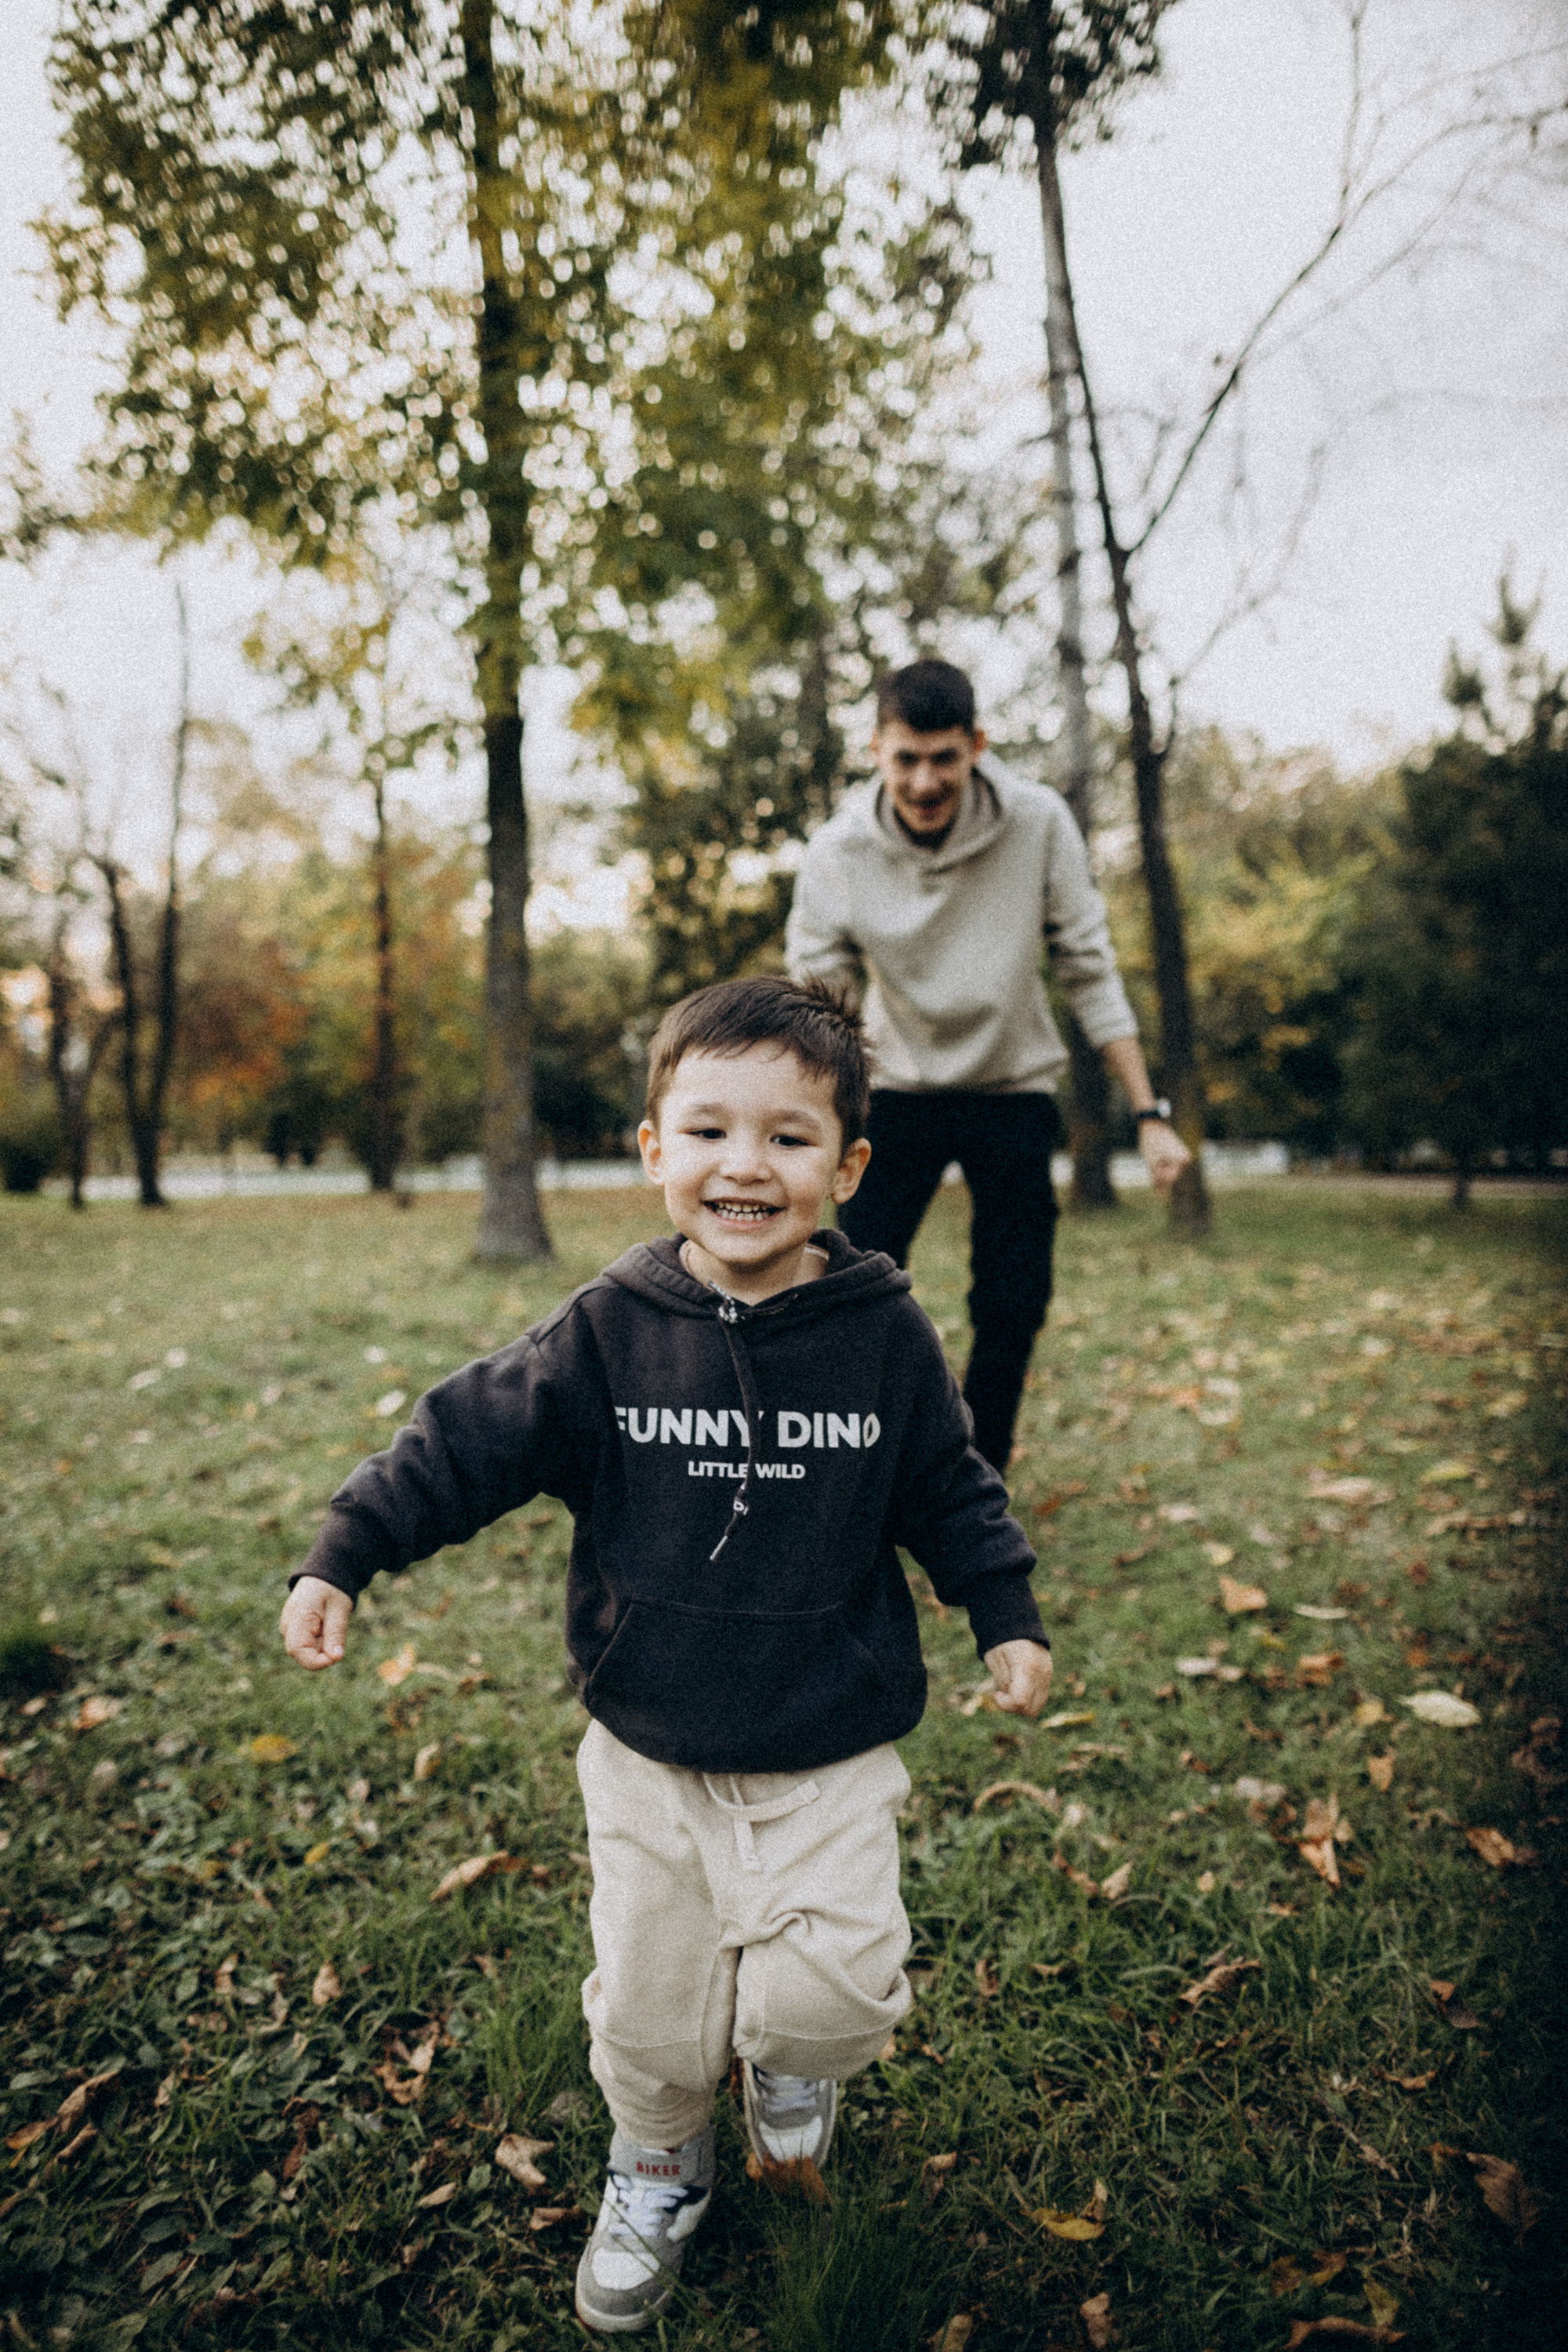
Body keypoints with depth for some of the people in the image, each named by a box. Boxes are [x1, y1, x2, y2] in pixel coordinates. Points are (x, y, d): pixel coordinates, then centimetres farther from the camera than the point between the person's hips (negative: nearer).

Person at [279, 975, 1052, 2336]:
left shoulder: (884, 1335, -10)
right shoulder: (608, 1333, -11)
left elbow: (950, 1491, 2)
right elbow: (472, 1439, -7)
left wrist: (1008, 1619, 1)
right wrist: (344, 1556, -13)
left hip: (831, 1749, -1)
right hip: (649, 1750, 1)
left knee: (829, 1990, -8)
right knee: (650, 2001, 12)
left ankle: (793, 2066, 31)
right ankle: (658, 2173, 45)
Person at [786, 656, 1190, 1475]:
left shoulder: (1038, 823, -17)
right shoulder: (837, 853, -17)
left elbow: (1091, 974, -9)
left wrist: (1148, 1113, -10)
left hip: (1014, 1091, 0)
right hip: (900, 1092, 0)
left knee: (1013, 1306, -2)